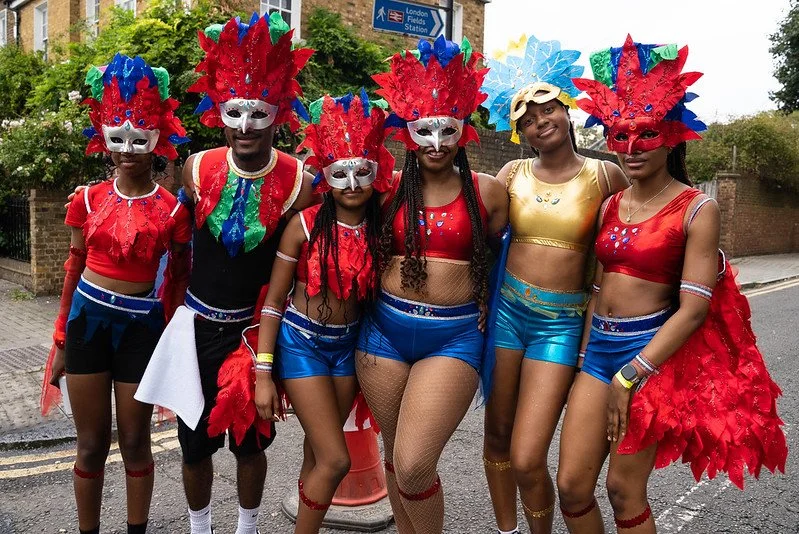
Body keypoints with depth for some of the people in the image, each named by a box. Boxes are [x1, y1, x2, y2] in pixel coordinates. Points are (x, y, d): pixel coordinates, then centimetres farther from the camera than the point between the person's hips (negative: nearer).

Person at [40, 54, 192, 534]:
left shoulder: (172, 210, -6)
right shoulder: (89, 199, 1)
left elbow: (179, 278, 3)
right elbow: (75, 266, 10)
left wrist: (171, 342, 3)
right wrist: (61, 340, 12)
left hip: (140, 325, -2)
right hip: (88, 318, 2)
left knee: (135, 443, 11)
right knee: (91, 445, 12)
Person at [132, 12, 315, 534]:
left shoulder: (299, 184, -15)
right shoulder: (198, 169, -8)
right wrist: (172, 307, 11)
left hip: (256, 327, -2)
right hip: (196, 324, 2)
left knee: (249, 442, 15)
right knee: (194, 443, 14)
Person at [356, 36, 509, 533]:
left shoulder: (487, 191, -1)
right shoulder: (391, 188, 3)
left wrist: (488, 319, 7)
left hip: (454, 337, -2)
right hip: (385, 330, 3)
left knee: (414, 465, -10)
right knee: (396, 457, 15)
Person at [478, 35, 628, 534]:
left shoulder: (604, 175, -2)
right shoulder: (513, 173, 3)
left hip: (562, 324, -3)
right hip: (505, 310, 3)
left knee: (527, 461, -6)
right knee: (497, 437, 13)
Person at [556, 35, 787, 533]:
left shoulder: (697, 209, -8)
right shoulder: (610, 206, 9)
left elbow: (693, 308, -14)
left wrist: (630, 376, -17)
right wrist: (588, 353, 9)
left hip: (653, 351, -5)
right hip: (599, 346, 5)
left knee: (624, 489, 4)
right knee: (572, 486, 5)